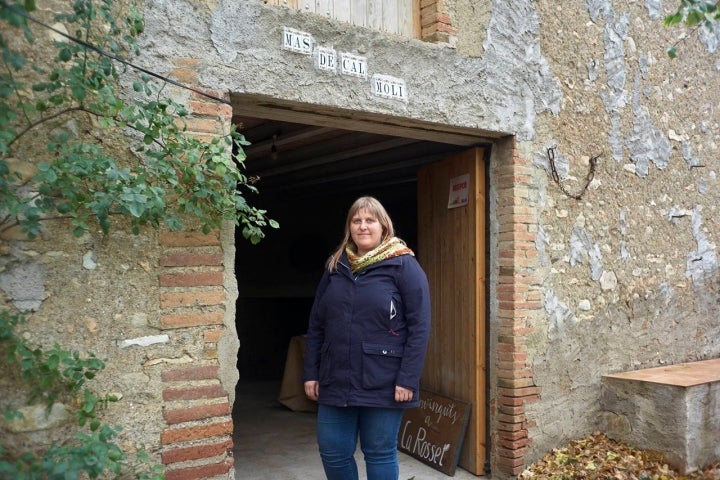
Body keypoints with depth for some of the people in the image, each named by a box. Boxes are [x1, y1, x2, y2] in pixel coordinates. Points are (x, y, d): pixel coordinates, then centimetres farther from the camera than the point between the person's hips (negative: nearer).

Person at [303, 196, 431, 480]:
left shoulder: (403, 265, -6)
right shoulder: (335, 267, 10)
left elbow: (419, 326, -10)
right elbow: (316, 324, 11)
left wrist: (408, 378, -14)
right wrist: (311, 372, 7)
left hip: (383, 382, -5)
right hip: (336, 380, 5)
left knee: (380, 454, 7)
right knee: (332, 451, 10)